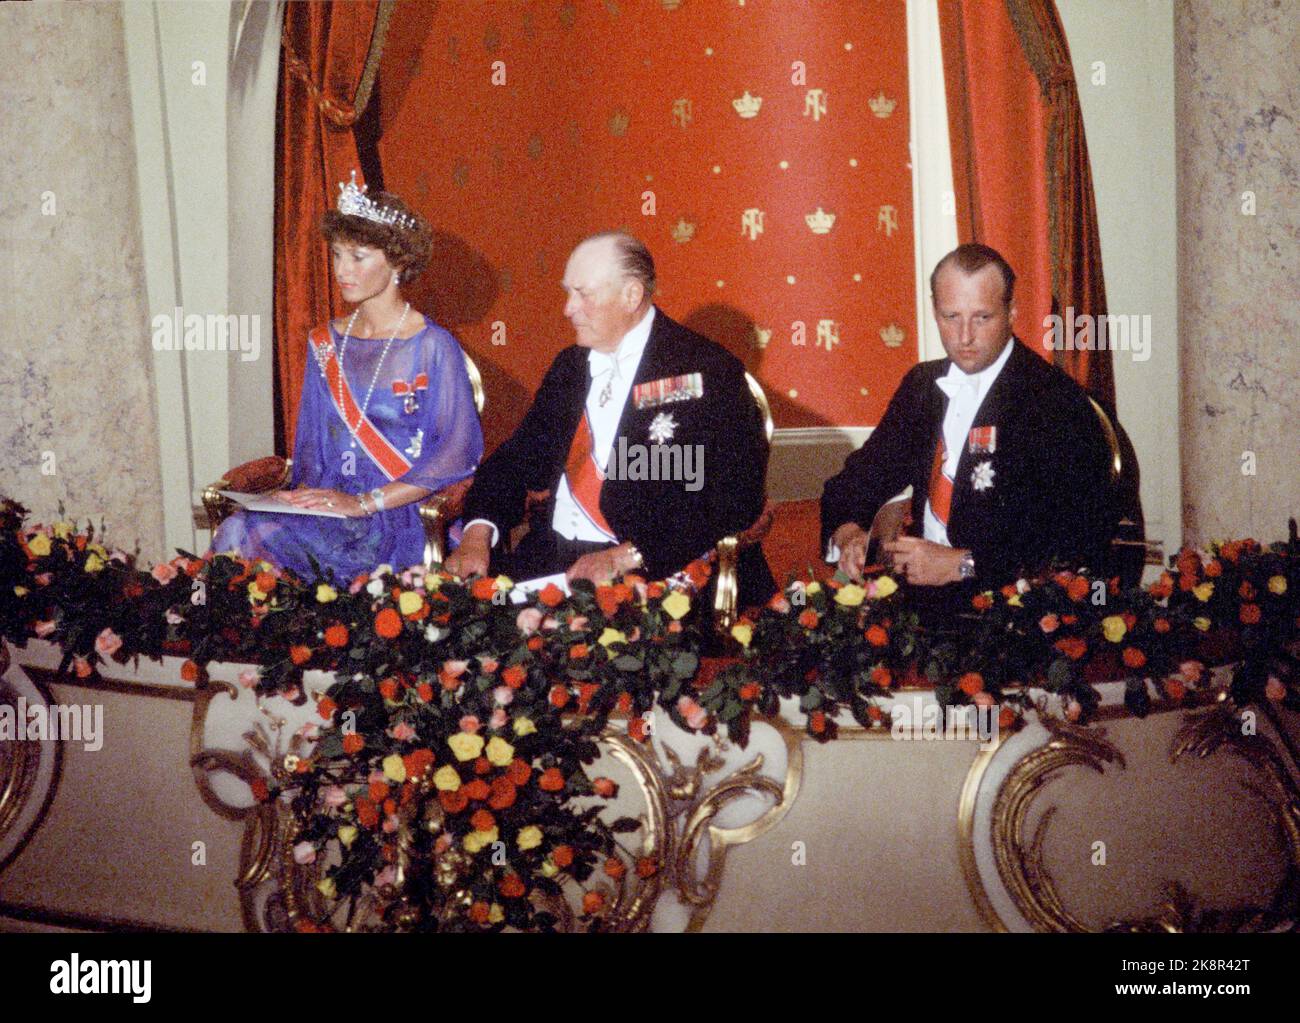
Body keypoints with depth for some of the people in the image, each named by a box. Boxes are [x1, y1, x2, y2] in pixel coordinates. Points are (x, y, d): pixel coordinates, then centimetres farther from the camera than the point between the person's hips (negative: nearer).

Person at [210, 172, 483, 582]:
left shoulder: (432, 347, -3)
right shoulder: (324, 344, 15)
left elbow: (457, 452, -12)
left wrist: (365, 503, -18)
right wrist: (303, 492, -4)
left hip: (399, 518, -5)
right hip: (329, 506, 5)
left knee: (259, 536, -29)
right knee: (236, 530, -26)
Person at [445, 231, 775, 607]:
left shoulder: (707, 371, -5)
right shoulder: (569, 366, 17)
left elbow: (731, 501, -13)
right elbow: (519, 459, 16)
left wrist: (626, 557, -20)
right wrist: (478, 534, -5)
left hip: (655, 572, -6)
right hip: (549, 558, 6)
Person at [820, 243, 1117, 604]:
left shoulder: (1057, 402, -11)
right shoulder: (922, 383, 10)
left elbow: (1085, 538, -16)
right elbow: (861, 475, 16)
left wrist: (963, 563, -20)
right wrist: (847, 530, -7)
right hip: (924, 591, 5)